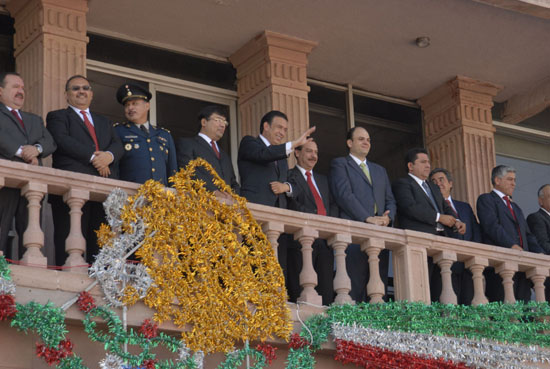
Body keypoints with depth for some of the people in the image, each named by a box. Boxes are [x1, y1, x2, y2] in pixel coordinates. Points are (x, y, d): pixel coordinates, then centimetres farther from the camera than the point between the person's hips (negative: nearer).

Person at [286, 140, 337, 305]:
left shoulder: (322, 180, 26)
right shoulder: (290, 177, 6)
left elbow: (333, 205, 19)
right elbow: (293, 204, -9)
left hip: (325, 240, 6)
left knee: (326, 290, 1)